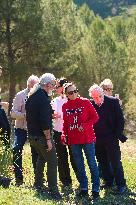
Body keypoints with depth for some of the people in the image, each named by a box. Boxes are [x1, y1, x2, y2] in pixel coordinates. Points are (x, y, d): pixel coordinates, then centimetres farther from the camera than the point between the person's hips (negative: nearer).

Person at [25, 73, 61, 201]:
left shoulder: (31, 96, 10)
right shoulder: (43, 98, -19)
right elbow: (44, 121, -24)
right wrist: (48, 139, -20)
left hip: (32, 135, 10)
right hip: (41, 136, -9)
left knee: (41, 157, 27)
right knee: (52, 162, -4)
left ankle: (38, 184, 33)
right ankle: (53, 191, -5)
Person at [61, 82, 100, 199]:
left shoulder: (85, 102, -5)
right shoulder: (65, 106, 6)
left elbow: (95, 117, -4)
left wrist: (85, 125, -17)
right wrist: (64, 135, 5)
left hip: (87, 138, -4)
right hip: (73, 140, 4)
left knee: (92, 163, -1)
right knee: (79, 165, 10)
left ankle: (96, 189, 6)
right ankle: (84, 188, 20)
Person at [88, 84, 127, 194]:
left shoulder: (113, 102, -6)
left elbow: (120, 119, -3)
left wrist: (118, 134, -8)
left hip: (111, 138, -3)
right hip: (98, 139, 3)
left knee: (115, 162, -1)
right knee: (103, 162, 12)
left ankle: (121, 184, 7)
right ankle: (108, 182, 25)